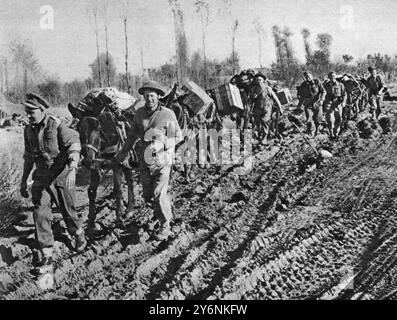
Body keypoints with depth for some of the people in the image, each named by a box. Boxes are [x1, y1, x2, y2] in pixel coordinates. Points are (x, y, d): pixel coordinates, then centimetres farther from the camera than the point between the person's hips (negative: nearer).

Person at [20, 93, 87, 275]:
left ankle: (78, 235, 40)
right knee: (39, 212, -6)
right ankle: (46, 257, -2)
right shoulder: (29, 130, 5)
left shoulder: (57, 126, -14)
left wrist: (72, 170, -35)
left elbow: (74, 145, -21)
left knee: (68, 209, 8)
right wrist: (24, 180, 16)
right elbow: (28, 157, 15)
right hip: (42, 175, 5)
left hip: (62, 172, -4)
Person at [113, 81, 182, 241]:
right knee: (148, 195, 12)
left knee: (159, 195, -7)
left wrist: (163, 143, -13)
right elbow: (132, 135, 14)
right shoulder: (139, 113, 4)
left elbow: (178, 137, 0)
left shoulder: (168, 114, -7)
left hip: (162, 160, -4)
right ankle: (167, 207, 42)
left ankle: (165, 227, 8)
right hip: (144, 161, 5)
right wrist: (122, 153, 15)